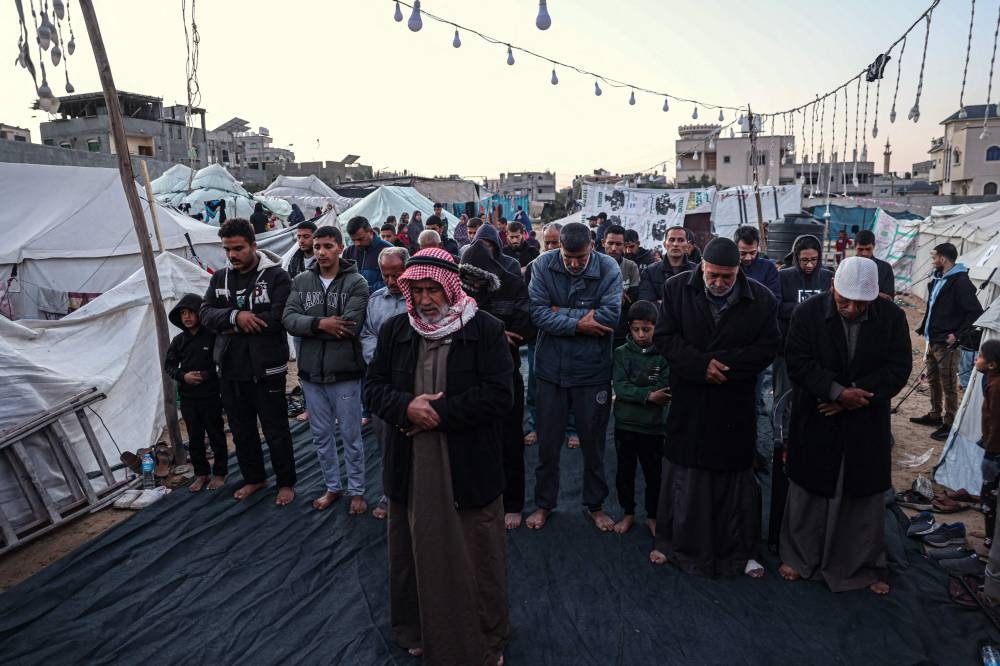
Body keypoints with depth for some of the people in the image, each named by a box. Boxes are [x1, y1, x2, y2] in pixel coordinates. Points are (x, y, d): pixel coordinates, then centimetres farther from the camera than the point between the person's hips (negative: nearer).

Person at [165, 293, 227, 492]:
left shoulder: (212, 336, -10)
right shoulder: (179, 340, 4)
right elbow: (169, 365, 10)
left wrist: (206, 375, -19)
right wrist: (183, 376, -7)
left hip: (210, 396, -4)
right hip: (187, 398, 4)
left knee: (216, 436, 7)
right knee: (194, 438, 12)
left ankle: (219, 473, 21)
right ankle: (201, 474, 26)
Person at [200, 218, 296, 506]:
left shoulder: (276, 276, -10)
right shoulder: (220, 277, 9)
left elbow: (278, 318, -21)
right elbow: (206, 313, 0)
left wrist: (235, 327, -14)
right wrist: (235, 316, -20)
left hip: (266, 369, -6)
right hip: (230, 370, 6)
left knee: (276, 431, 6)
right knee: (241, 430, 19)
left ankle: (286, 483, 24)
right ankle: (253, 478, 38)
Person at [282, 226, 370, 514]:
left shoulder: (356, 283, -8)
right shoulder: (301, 281, 5)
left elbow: (350, 326, -19)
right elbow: (288, 318, -6)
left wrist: (308, 326, -12)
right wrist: (321, 323, -22)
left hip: (344, 372, -4)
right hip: (311, 372, 5)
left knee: (350, 436, 8)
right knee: (321, 434, 16)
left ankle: (357, 491, 25)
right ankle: (332, 487, 34)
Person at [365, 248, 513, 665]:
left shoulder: (486, 330, -9)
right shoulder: (393, 331, 4)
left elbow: (499, 396, -16)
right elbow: (374, 387, 4)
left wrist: (438, 412, -20)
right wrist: (406, 406, -17)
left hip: (469, 469, -3)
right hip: (410, 468, 3)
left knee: (476, 558, 13)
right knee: (416, 552, 19)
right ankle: (420, 631, 44)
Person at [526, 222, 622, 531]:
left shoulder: (608, 268, -10)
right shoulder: (543, 265, -8)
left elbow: (610, 316, -20)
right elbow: (537, 312, -15)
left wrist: (561, 313, -16)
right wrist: (578, 323, -20)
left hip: (593, 370, 0)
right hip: (551, 368, 1)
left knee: (593, 442, 14)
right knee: (548, 442, 13)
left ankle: (595, 504, 35)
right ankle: (544, 503, 33)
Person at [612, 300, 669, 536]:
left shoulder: (664, 355, -5)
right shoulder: (621, 353, 0)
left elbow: (665, 390, -13)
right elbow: (619, 387, -11)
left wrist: (632, 390, -18)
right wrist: (648, 395, -20)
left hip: (653, 426, -1)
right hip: (625, 424, 2)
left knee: (654, 473, 11)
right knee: (625, 471, 13)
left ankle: (652, 516, 31)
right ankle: (628, 513, 32)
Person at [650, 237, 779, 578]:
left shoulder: (761, 298, -4)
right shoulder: (676, 288, -3)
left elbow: (767, 348, -4)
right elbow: (664, 337, -5)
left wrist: (721, 364, -16)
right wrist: (700, 365, -18)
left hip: (736, 407, 0)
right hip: (688, 402, 0)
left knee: (737, 477, 11)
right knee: (683, 476, 11)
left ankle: (741, 552, 28)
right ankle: (673, 543, 29)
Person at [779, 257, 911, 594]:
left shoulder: (892, 317, -6)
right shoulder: (808, 313, -10)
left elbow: (899, 368, -8)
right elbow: (797, 362, -13)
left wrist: (854, 396, -18)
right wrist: (838, 391, -24)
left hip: (867, 426, 1)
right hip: (815, 423, -1)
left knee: (866, 497, 13)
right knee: (808, 491, 13)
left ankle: (865, 566, 34)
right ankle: (798, 556, 32)